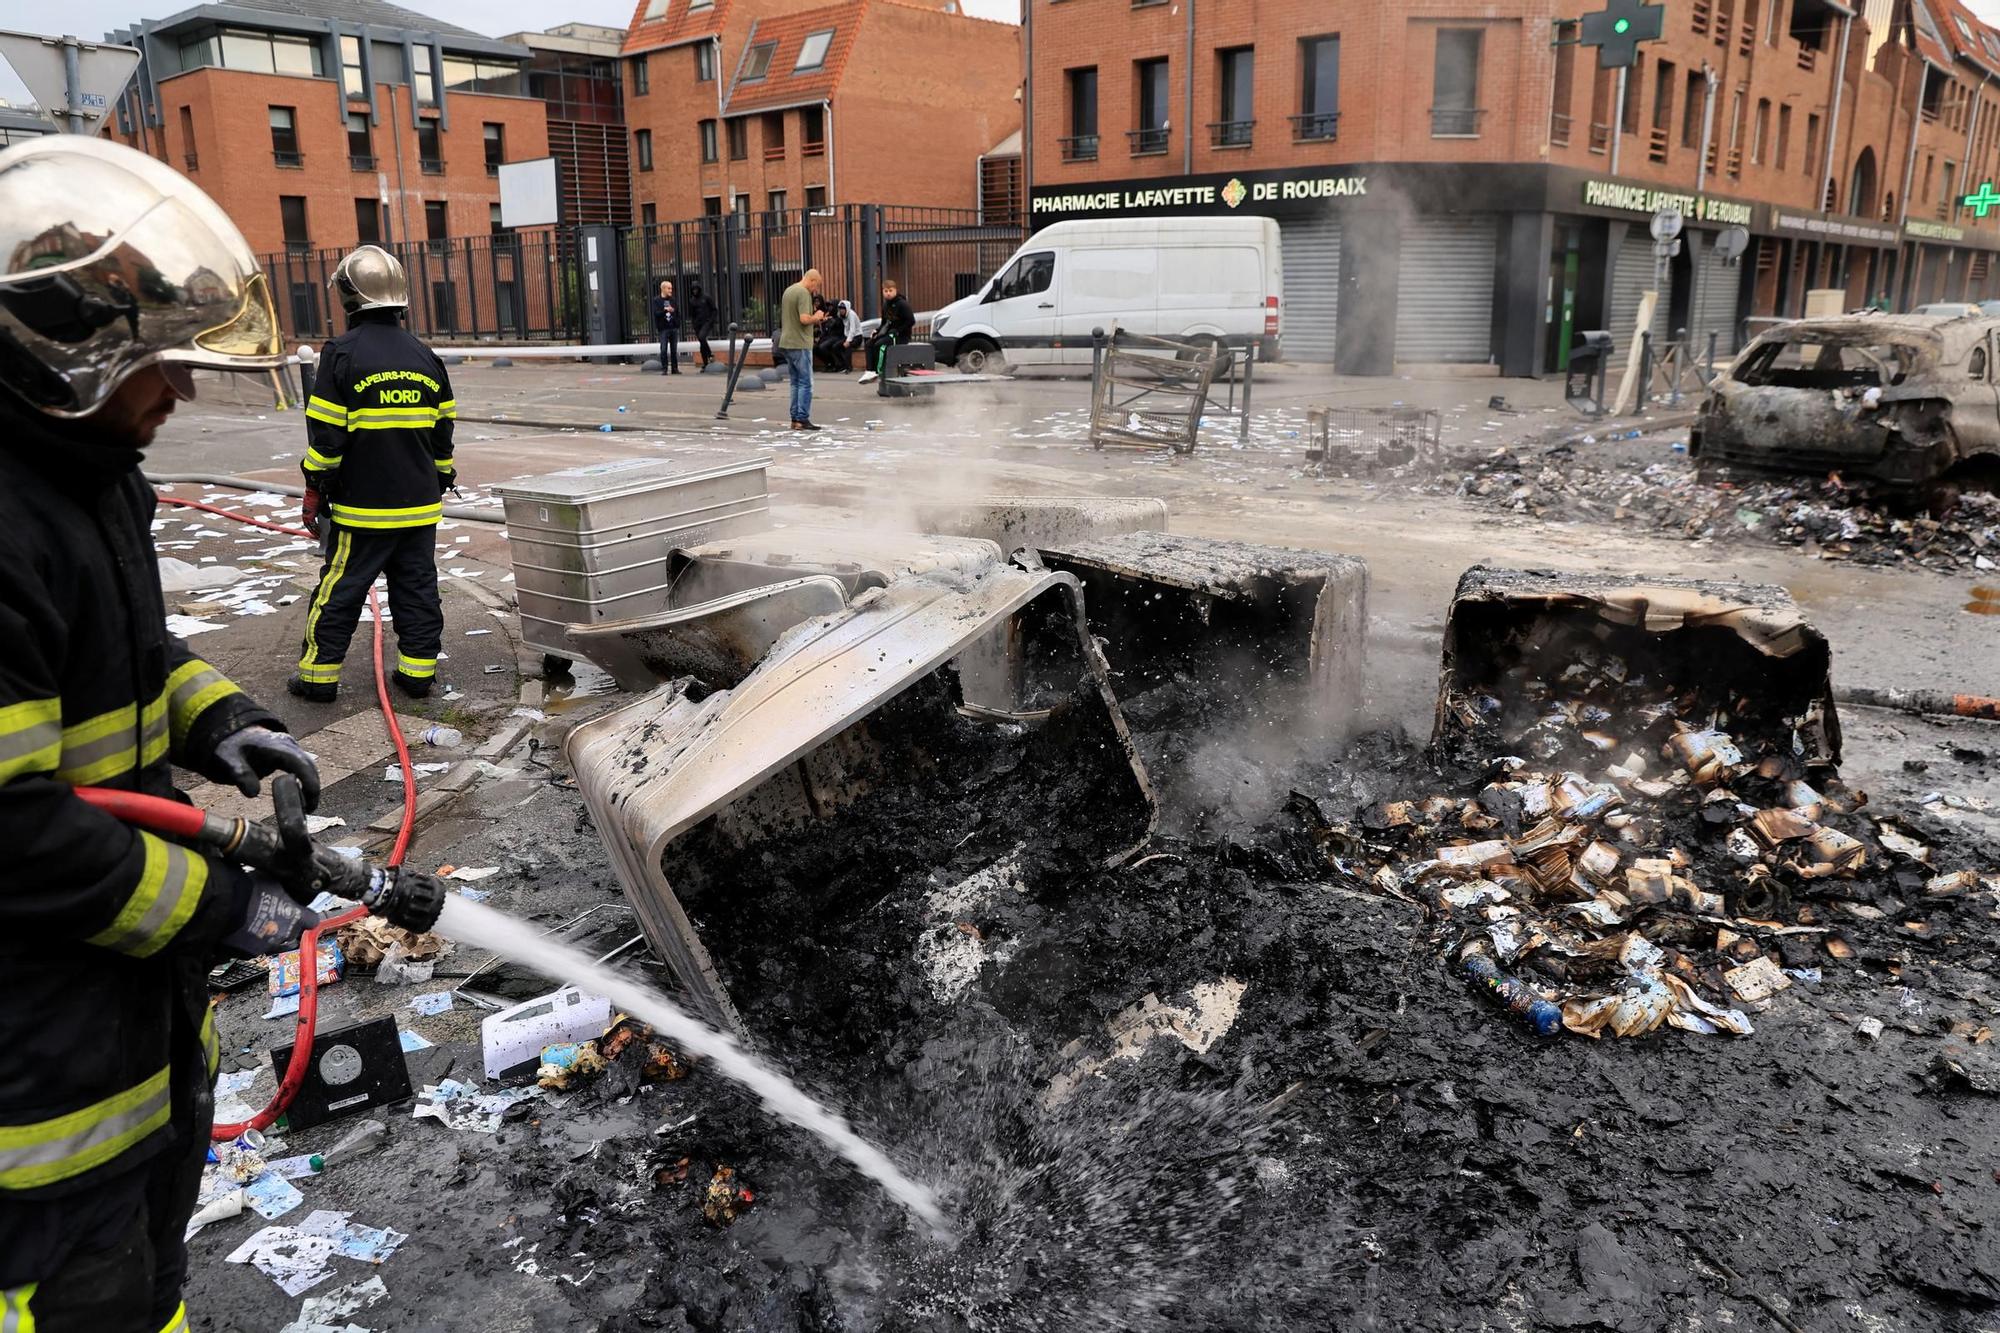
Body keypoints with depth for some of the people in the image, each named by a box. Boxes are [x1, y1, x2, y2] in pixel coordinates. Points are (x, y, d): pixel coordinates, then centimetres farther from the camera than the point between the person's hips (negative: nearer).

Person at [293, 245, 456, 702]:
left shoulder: (342, 354, -10)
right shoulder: (425, 357, 5)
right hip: (420, 504, 4)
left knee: (340, 591, 5)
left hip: (362, 506, -4)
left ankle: (318, 675, 13)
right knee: (418, 588, 11)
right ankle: (418, 672, 14)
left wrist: (315, 490, 0)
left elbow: (326, 435, -10)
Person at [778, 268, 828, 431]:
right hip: (800, 344, -9)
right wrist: (816, 316, -5)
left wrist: (815, 320, 16)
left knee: (796, 382, 14)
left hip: (786, 343, 9)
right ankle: (802, 420, -5)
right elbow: (804, 319, -25)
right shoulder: (804, 293, -15)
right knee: (806, 383, -4)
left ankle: (795, 419, 14)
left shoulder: (788, 290, 15)